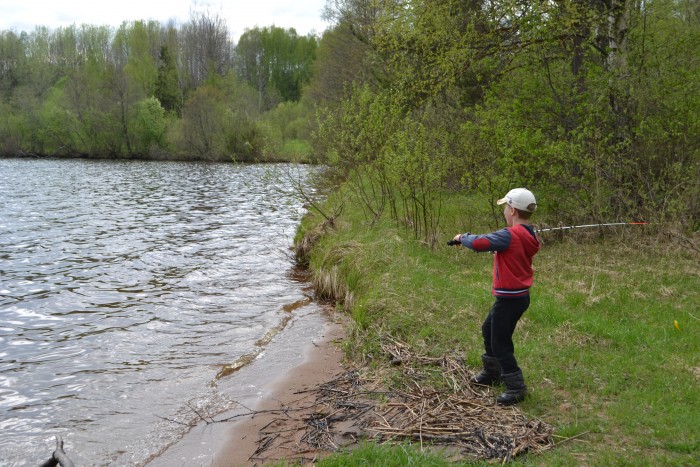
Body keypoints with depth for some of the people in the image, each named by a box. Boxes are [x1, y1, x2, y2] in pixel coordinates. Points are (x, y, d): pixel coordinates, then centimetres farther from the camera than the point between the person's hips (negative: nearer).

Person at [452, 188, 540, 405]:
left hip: (510, 298, -10)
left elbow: (479, 243, -29)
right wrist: (471, 238, 3)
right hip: (519, 295, 10)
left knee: (500, 343, 1)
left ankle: (516, 387, 10)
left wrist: (462, 237, -10)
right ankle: (491, 372, 40)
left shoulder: (509, 235, -24)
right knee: (488, 329, 25)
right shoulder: (528, 236, 5)